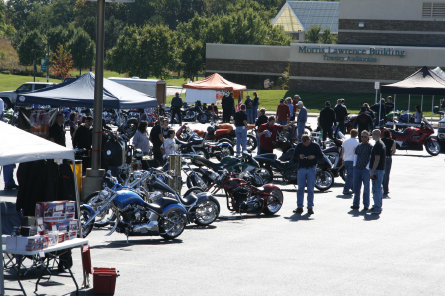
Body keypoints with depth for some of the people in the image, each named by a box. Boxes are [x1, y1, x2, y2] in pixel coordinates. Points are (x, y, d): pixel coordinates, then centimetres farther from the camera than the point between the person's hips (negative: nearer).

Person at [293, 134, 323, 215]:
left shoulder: (315, 146, 0)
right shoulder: (299, 146, 5)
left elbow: (321, 156, 4)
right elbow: (294, 155, 12)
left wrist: (314, 157, -15)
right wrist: (299, 156, -10)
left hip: (311, 169, -2)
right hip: (301, 169, 2)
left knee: (310, 189, -1)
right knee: (300, 188, 1)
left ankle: (310, 207, 4)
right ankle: (299, 207, 7)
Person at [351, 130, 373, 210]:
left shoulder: (370, 147, -2)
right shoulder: (358, 146, 15)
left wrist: (368, 167, -12)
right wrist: (354, 165, 8)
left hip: (365, 169, -5)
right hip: (357, 169, 5)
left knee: (366, 187, 1)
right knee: (356, 187, 6)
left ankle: (366, 205, 6)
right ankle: (356, 204, 12)